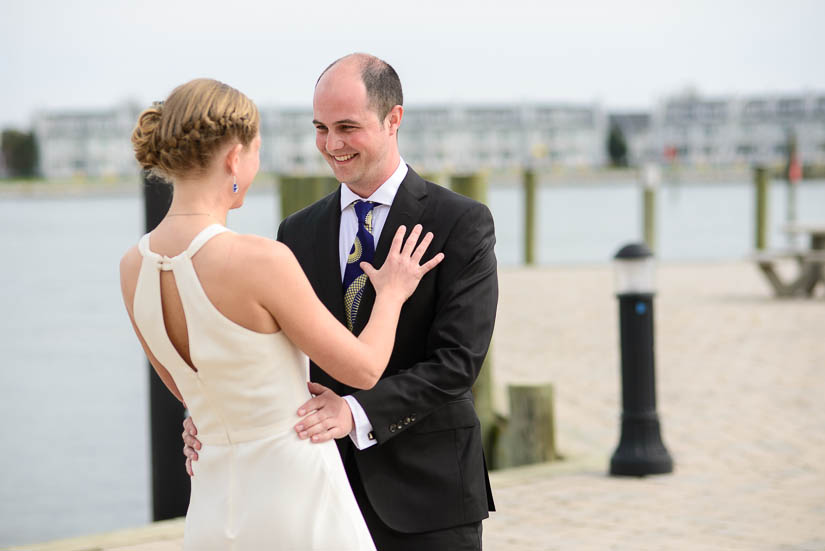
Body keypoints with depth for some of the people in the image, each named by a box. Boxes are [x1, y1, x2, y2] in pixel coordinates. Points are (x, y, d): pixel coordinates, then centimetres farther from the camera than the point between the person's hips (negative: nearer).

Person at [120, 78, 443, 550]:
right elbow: (364, 369, -9)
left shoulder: (133, 268, 0)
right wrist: (392, 294, 11)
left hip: (214, 509, 7)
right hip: (299, 505, -6)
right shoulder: (260, 261, -21)